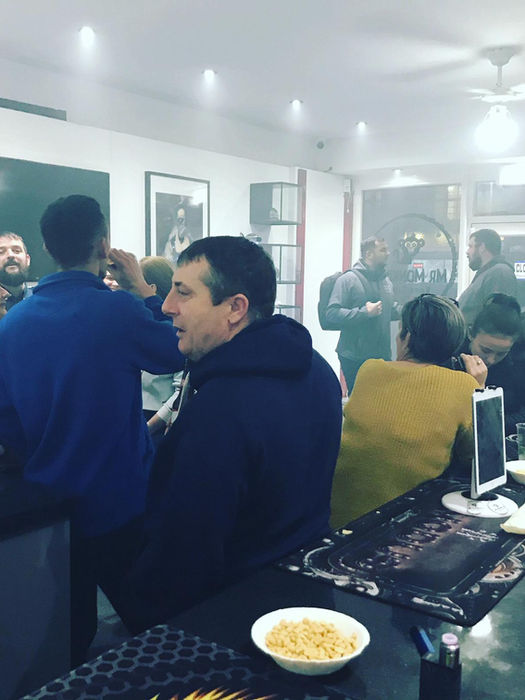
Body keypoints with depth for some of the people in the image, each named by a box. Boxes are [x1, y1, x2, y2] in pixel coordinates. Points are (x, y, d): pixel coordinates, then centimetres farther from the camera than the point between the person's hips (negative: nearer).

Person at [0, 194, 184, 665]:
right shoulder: (118, 309, -19)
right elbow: (178, 353, -2)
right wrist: (143, 288, 3)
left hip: (50, 502, 4)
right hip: (121, 502, -4)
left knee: (68, 630, 21)